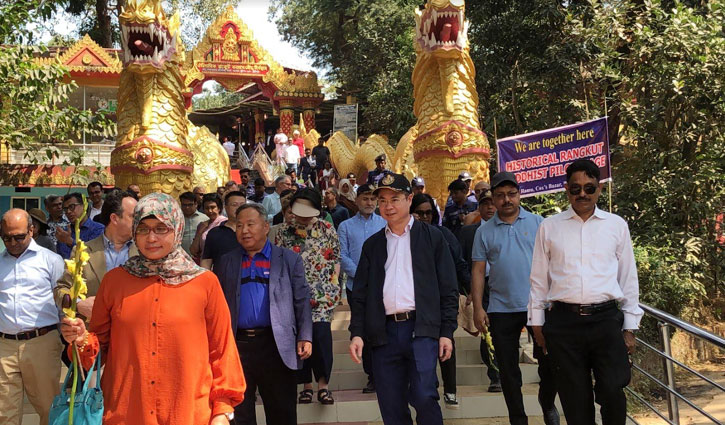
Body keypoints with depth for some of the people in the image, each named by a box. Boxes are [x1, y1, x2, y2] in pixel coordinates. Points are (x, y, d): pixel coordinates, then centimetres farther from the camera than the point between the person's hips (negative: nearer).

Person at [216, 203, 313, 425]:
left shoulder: (289, 260, 6)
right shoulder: (226, 262, 11)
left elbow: (302, 301, 1)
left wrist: (305, 337, -9)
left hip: (277, 346, -1)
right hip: (236, 345, 2)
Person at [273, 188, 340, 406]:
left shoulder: (327, 229, 5)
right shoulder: (284, 231, 6)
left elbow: (336, 258, 9)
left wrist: (334, 284, 2)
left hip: (323, 293, -1)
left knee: (321, 334, -14)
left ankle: (323, 384, -2)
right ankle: (306, 384, 15)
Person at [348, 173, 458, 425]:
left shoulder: (432, 237, 7)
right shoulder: (372, 245, 15)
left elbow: (447, 288, 4)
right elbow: (360, 294, 13)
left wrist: (447, 331, -2)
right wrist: (357, 333, 3)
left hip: (422, 329, -3)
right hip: (384, 332, 3)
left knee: (423, 396, -16)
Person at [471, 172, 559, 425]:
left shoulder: (537, 223, 4)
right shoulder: (484, 232, 6)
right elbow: (478, 271, 4)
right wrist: (477, 308, -3)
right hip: (501, 309, 1)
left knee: (549, 362, 3)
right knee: (508, 369, 8)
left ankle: (547, 403, 32)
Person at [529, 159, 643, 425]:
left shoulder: (616, 225, 8)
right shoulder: (549, 227, 8)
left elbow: (628, 278, 10)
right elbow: (539, 279, 11)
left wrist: (630, 327, 7)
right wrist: (537, 323, 8)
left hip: (606, 319, 0)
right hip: (563, 321, 0)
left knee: (612, 393, -6)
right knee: (575, 402, 6)